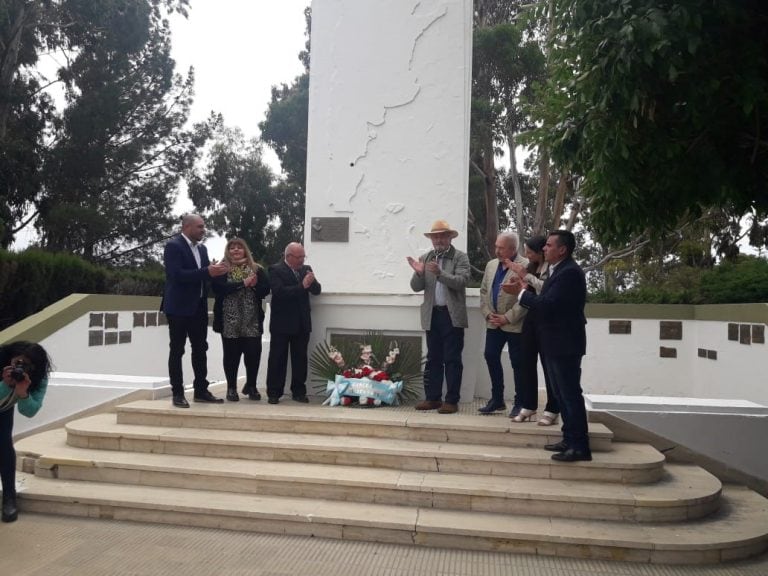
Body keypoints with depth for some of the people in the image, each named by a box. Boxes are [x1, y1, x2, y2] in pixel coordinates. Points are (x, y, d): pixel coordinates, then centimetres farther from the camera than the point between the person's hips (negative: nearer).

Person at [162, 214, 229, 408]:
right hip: (179, 306, -8)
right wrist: (207, 272, -25)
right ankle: (177, 393, 7)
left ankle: (201, 390, 18)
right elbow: (177, 274, -22)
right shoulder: (173, 245, -11)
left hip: (199, 307, 8)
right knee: (177, 350, 1)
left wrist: (216, 271, -5)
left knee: (200, 349, 10)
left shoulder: (202, 248, 14)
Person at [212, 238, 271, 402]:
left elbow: (266, 289, 1)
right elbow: (218, 287, -14)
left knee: (254, 353, -1)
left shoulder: (256, 269, 10)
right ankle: (231, 388, 17)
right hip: (229, 320, -1)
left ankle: (251, 386, 18)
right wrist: (243, 283, -16)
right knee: (231, 354, 4)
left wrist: (254, 284, -18)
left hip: (252, 320, 2)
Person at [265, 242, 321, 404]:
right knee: (278, 359, 2)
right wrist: (302, 286, -26)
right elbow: (279, 291, -20)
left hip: (302, 323, 5)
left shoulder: (306, 269, 10)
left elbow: (317, 290, 6)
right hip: (282, 324, -5)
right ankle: (274, 393, 9)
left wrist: (312, 282, -16)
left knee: (300, 359, 8)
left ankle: (299, 391, 17)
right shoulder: (275, 270, -7)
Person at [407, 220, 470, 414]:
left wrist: (440, 273, -28)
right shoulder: (425, 258, 10)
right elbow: (416, 287, 5)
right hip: (432, 315, 4)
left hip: (452, 315, -4)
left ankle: (452, 400, 5)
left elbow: (461, 281, -15)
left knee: (452, 360, 0)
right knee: (433, 359, 9)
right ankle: (432, 398, 16)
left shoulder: (460, 257, 0)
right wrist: (418, 273, -16)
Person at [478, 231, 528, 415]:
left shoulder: (525, 266, -11)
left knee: (517, 363, 3)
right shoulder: (491, 264, 12)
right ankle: (497, 399, 22)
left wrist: (508, 318, -16)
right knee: (491, 358, 8)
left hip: (514, 325, -6)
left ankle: (519, 403, 15)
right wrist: (487, 314, 1)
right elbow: (483, 291, 14)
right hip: (494, 323, 7)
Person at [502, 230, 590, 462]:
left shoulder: (569, 272, -18)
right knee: (562, 394, 15)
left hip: (565, 344, -10)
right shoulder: (559, 271, 15)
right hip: (555, 343, 10)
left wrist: (521, 292, -12)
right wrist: (524, 289, 2)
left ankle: (580, 446, 1)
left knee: (570, 394, -5)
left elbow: (548, 304, -24)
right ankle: (570, 439, 24)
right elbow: (547, 302, 13)